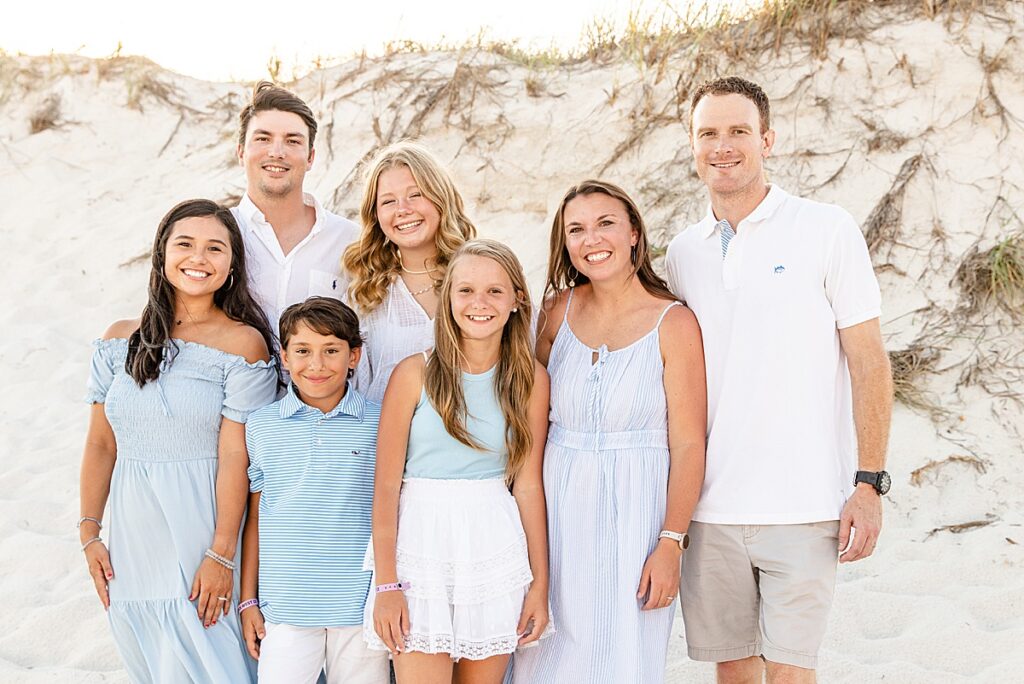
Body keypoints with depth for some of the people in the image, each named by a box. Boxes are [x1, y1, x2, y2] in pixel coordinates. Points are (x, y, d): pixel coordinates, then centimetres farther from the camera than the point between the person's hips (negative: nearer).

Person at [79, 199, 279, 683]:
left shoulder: (243, 343, -8)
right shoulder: (121, 340, 6)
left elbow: (235, 456, -12)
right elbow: (100, 444, 9)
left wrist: (222, 554, -15)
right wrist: (89, 533, 6)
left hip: (203, 527, -4)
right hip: (134, 532, 4)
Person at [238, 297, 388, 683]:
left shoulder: (380, 424, 0)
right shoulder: (261, 426, 5)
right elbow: (254, 518, 10)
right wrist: (247, 600, 10)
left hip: (362, 607, -1)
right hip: (285, 606, 1)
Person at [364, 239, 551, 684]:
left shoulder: (531, 379, 4)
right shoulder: (415, 373, -4)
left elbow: (528, 484, 5)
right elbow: (386, 485, -4)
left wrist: (540, 582, 4)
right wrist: (385, 585, -7)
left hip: (496, 547, 2)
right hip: (422, 543, -2)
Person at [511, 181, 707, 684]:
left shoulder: (673, 323, -7)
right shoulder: (558, 310, 5)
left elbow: (688, 444, -9)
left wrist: (671, 545, -14)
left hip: (634, 513, -3)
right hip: (558, 510, 4)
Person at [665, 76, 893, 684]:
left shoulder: (827, 230, -2)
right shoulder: (682, 252, 11)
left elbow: (869, 365, -2)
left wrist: (869, 483, -9)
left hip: (801, 507, -4)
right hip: (709, 507, 4)